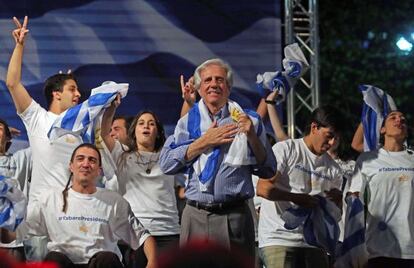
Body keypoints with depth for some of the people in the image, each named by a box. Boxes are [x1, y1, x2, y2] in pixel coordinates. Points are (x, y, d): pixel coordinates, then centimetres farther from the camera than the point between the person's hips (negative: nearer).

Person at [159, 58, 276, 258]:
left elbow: (267, 171, 7)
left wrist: (252, 136, -7)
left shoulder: (246, 120, 10)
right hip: (196, 217, 1)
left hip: (235, 217, 0)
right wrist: (204, 142, -6)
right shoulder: (188, 122, 12)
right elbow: (166, 164, -1)